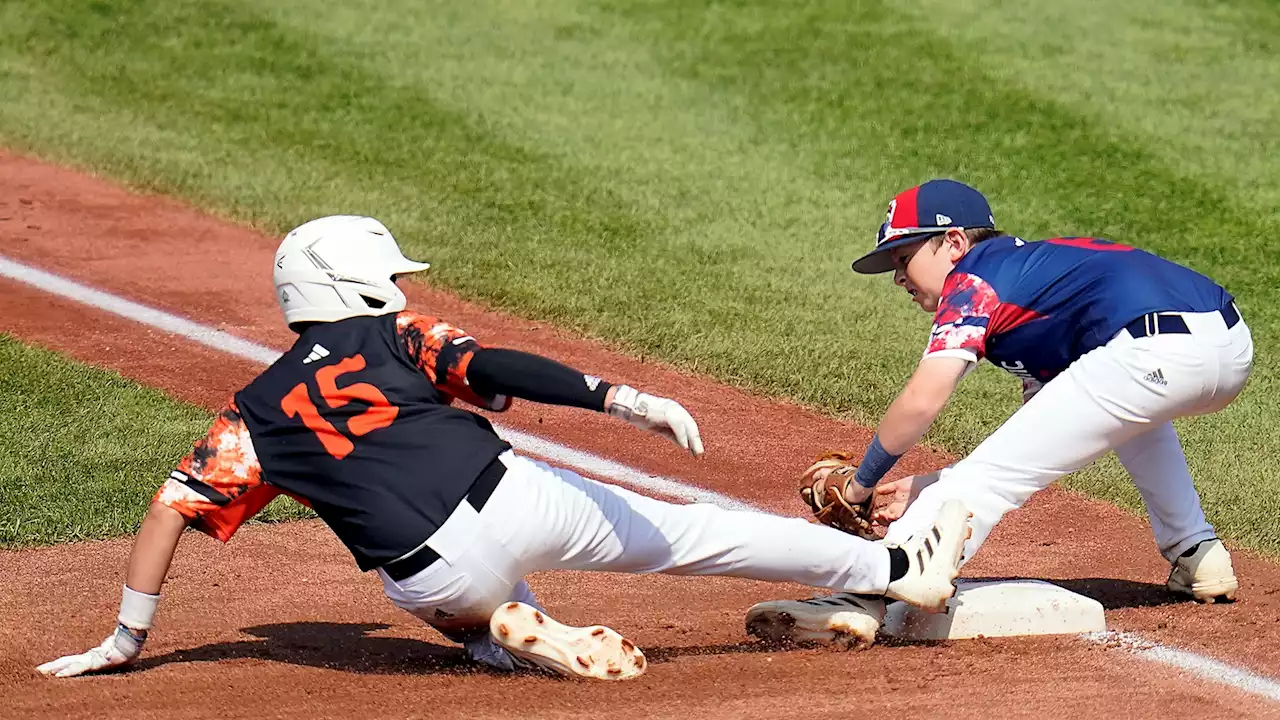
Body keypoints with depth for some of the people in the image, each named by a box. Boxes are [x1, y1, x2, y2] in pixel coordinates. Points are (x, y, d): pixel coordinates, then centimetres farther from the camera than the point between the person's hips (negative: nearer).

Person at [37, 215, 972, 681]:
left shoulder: (257, 414, 19)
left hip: (434, 576, 1)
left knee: (481, 618, 36)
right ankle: (902, 572, 11)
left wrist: (125, 642, 17)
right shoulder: (394, 336, 15)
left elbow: (172, 507, 12)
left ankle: (518, 634, -2)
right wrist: (621, 399, -12)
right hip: (513, 498, -1)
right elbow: (494, 368, -1)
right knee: (693, 533, 12)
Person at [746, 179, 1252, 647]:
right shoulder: (1032, 266, 34)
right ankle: (1197, 557, 33)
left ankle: (864, 599, -19)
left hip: (1154, 352, -9)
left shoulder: (973, 279, 9)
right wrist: (922, 489, 27)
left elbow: (921, 402, -6)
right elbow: (1038, 448, 30)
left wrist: (861, 483, 9)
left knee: (986, 476, -6)